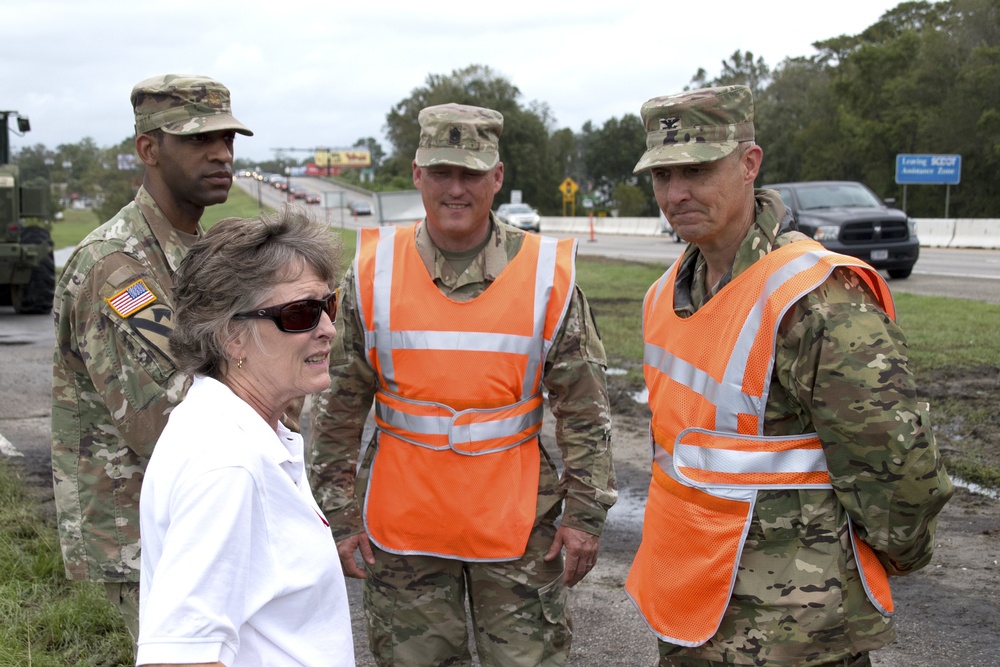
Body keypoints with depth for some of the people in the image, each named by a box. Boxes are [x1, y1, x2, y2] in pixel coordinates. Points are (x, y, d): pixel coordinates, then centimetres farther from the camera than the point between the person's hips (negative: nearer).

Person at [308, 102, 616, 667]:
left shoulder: (549, 274, -5)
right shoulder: (372, 273, -3)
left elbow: (585, 411, -1)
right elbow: (340, 409, 3)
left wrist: (586, 513, -2)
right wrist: (340, 515, 2)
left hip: (518, 524, -1)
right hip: (403, 524, 1)